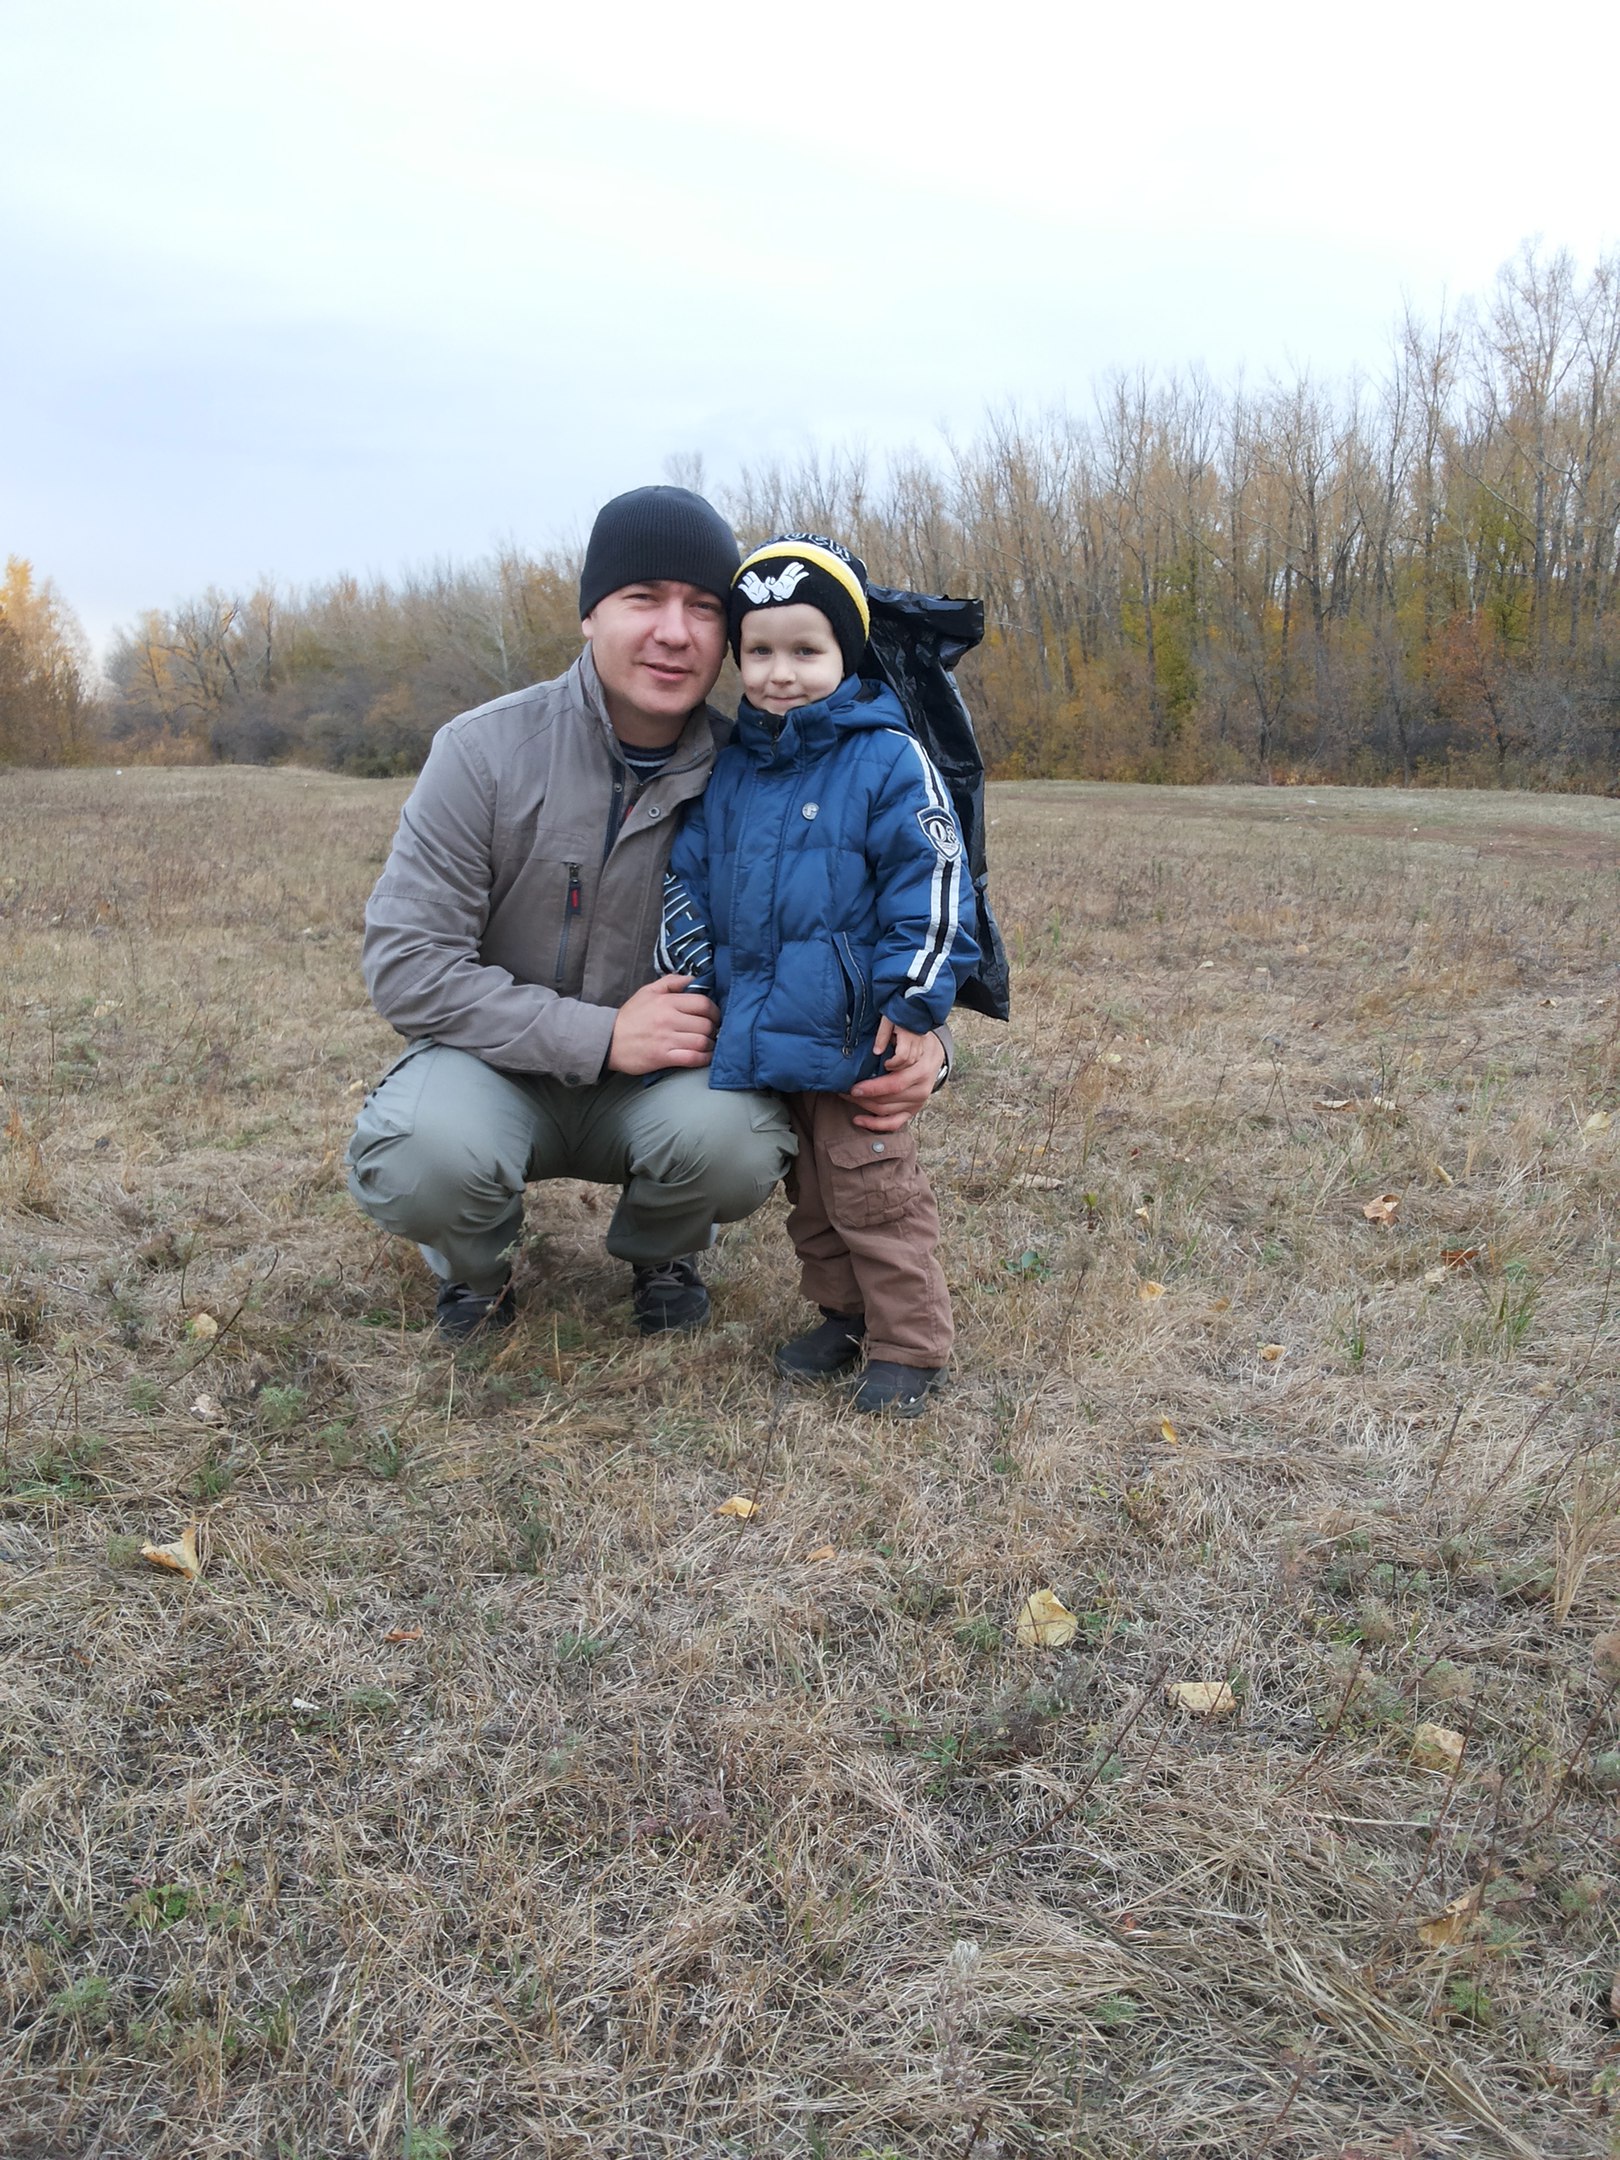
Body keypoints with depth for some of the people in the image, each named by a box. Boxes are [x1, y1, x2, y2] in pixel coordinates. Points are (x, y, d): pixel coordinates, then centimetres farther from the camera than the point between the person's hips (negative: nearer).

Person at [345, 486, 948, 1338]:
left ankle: (659, 1251, 7)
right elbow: (405, 963, -17)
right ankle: (474, 1262, 7)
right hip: (499, 1062, -1)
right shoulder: (486, 751, -15)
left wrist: (912, 1044, -23)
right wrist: (600, 1036, -24)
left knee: (736, 1139, -31)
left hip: (663, 1078, 2)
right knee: (421, 1157, -33)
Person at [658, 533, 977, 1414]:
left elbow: (929, 880, -12)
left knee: (871, 1192, 1)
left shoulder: (887, 758, -9)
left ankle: (910, 1344, 15)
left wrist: (913, 1003, -15)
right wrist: (688, 982, 7)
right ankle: (842, 1314, 34)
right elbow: (687, 877, 14)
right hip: (758, 1035, 6)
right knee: (807, 1192, 18)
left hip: (852, 1035, -6)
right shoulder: (729, 769, 8)